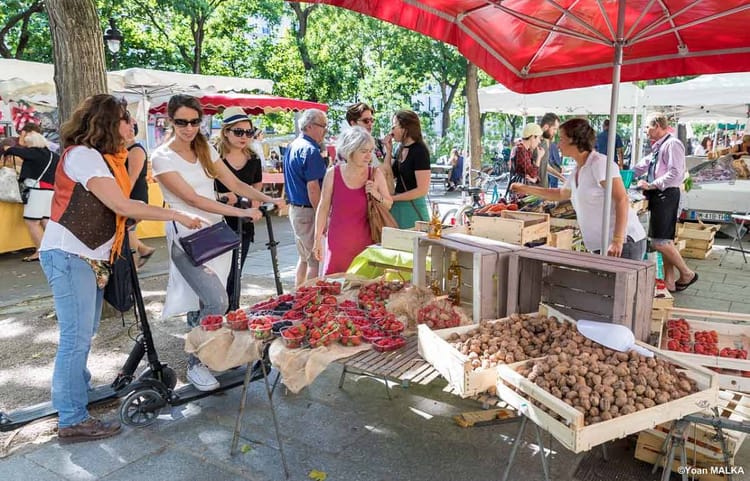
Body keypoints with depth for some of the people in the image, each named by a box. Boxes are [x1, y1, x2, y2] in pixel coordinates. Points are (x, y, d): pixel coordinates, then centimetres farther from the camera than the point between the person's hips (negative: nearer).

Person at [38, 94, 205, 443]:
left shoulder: (100, 158, 16)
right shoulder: (83, 155, -15)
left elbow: (116, 209, 8)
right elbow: (124, 207, -21)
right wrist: (176, 216, -17)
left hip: (88, 257, 10)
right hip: (68, 256, -10)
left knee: (84, 332, 18)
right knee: (76, 336, -6)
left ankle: (77, 390, 35)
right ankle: (72, 421, 2)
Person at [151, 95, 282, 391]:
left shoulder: (206, 150, 12)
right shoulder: (162, 158, -8)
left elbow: (235, 183, 8)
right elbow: (193, 199, -15)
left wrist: (268, 199, -9)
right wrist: (242, 212, -22)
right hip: (187, 237, -6)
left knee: (202, 301, 7)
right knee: (217, 302, -16)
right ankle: (195, 364, 1)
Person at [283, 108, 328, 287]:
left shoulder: (293, 146, 14)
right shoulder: (310, 150, -17)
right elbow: (313, 188, -21)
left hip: (294, 208, 10)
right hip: (308, 211, -10)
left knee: (304, 257, 19)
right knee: (315, 260, -3)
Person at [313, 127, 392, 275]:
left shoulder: (375, 174, -1)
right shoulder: (333, 174, -4)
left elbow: (389, 205, 9)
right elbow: (323, 208, 3)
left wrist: (377, 195, -12)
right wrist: (318, 239, 3)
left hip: (365, 243, 1)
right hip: (337, 243, -1)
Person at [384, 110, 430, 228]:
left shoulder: (420, 151, -13)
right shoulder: (400, 149, 10)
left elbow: (422, 190, -17)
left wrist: (392, 198, -14)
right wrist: (388, 151, 3)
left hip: (413, 210, -7)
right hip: (397, 208, 7)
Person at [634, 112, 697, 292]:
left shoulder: (672, 144, -12)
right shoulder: (658, 147, 17)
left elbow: (675, 173, -21)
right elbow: (643, 166, 23)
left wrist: (651, 185, -19)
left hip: (666, 195, -10)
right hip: (658, 195, 10)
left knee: (659, 241, -9)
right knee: (664, 240, 11)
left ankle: (687, 274, 7)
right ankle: (669, 282, 18)